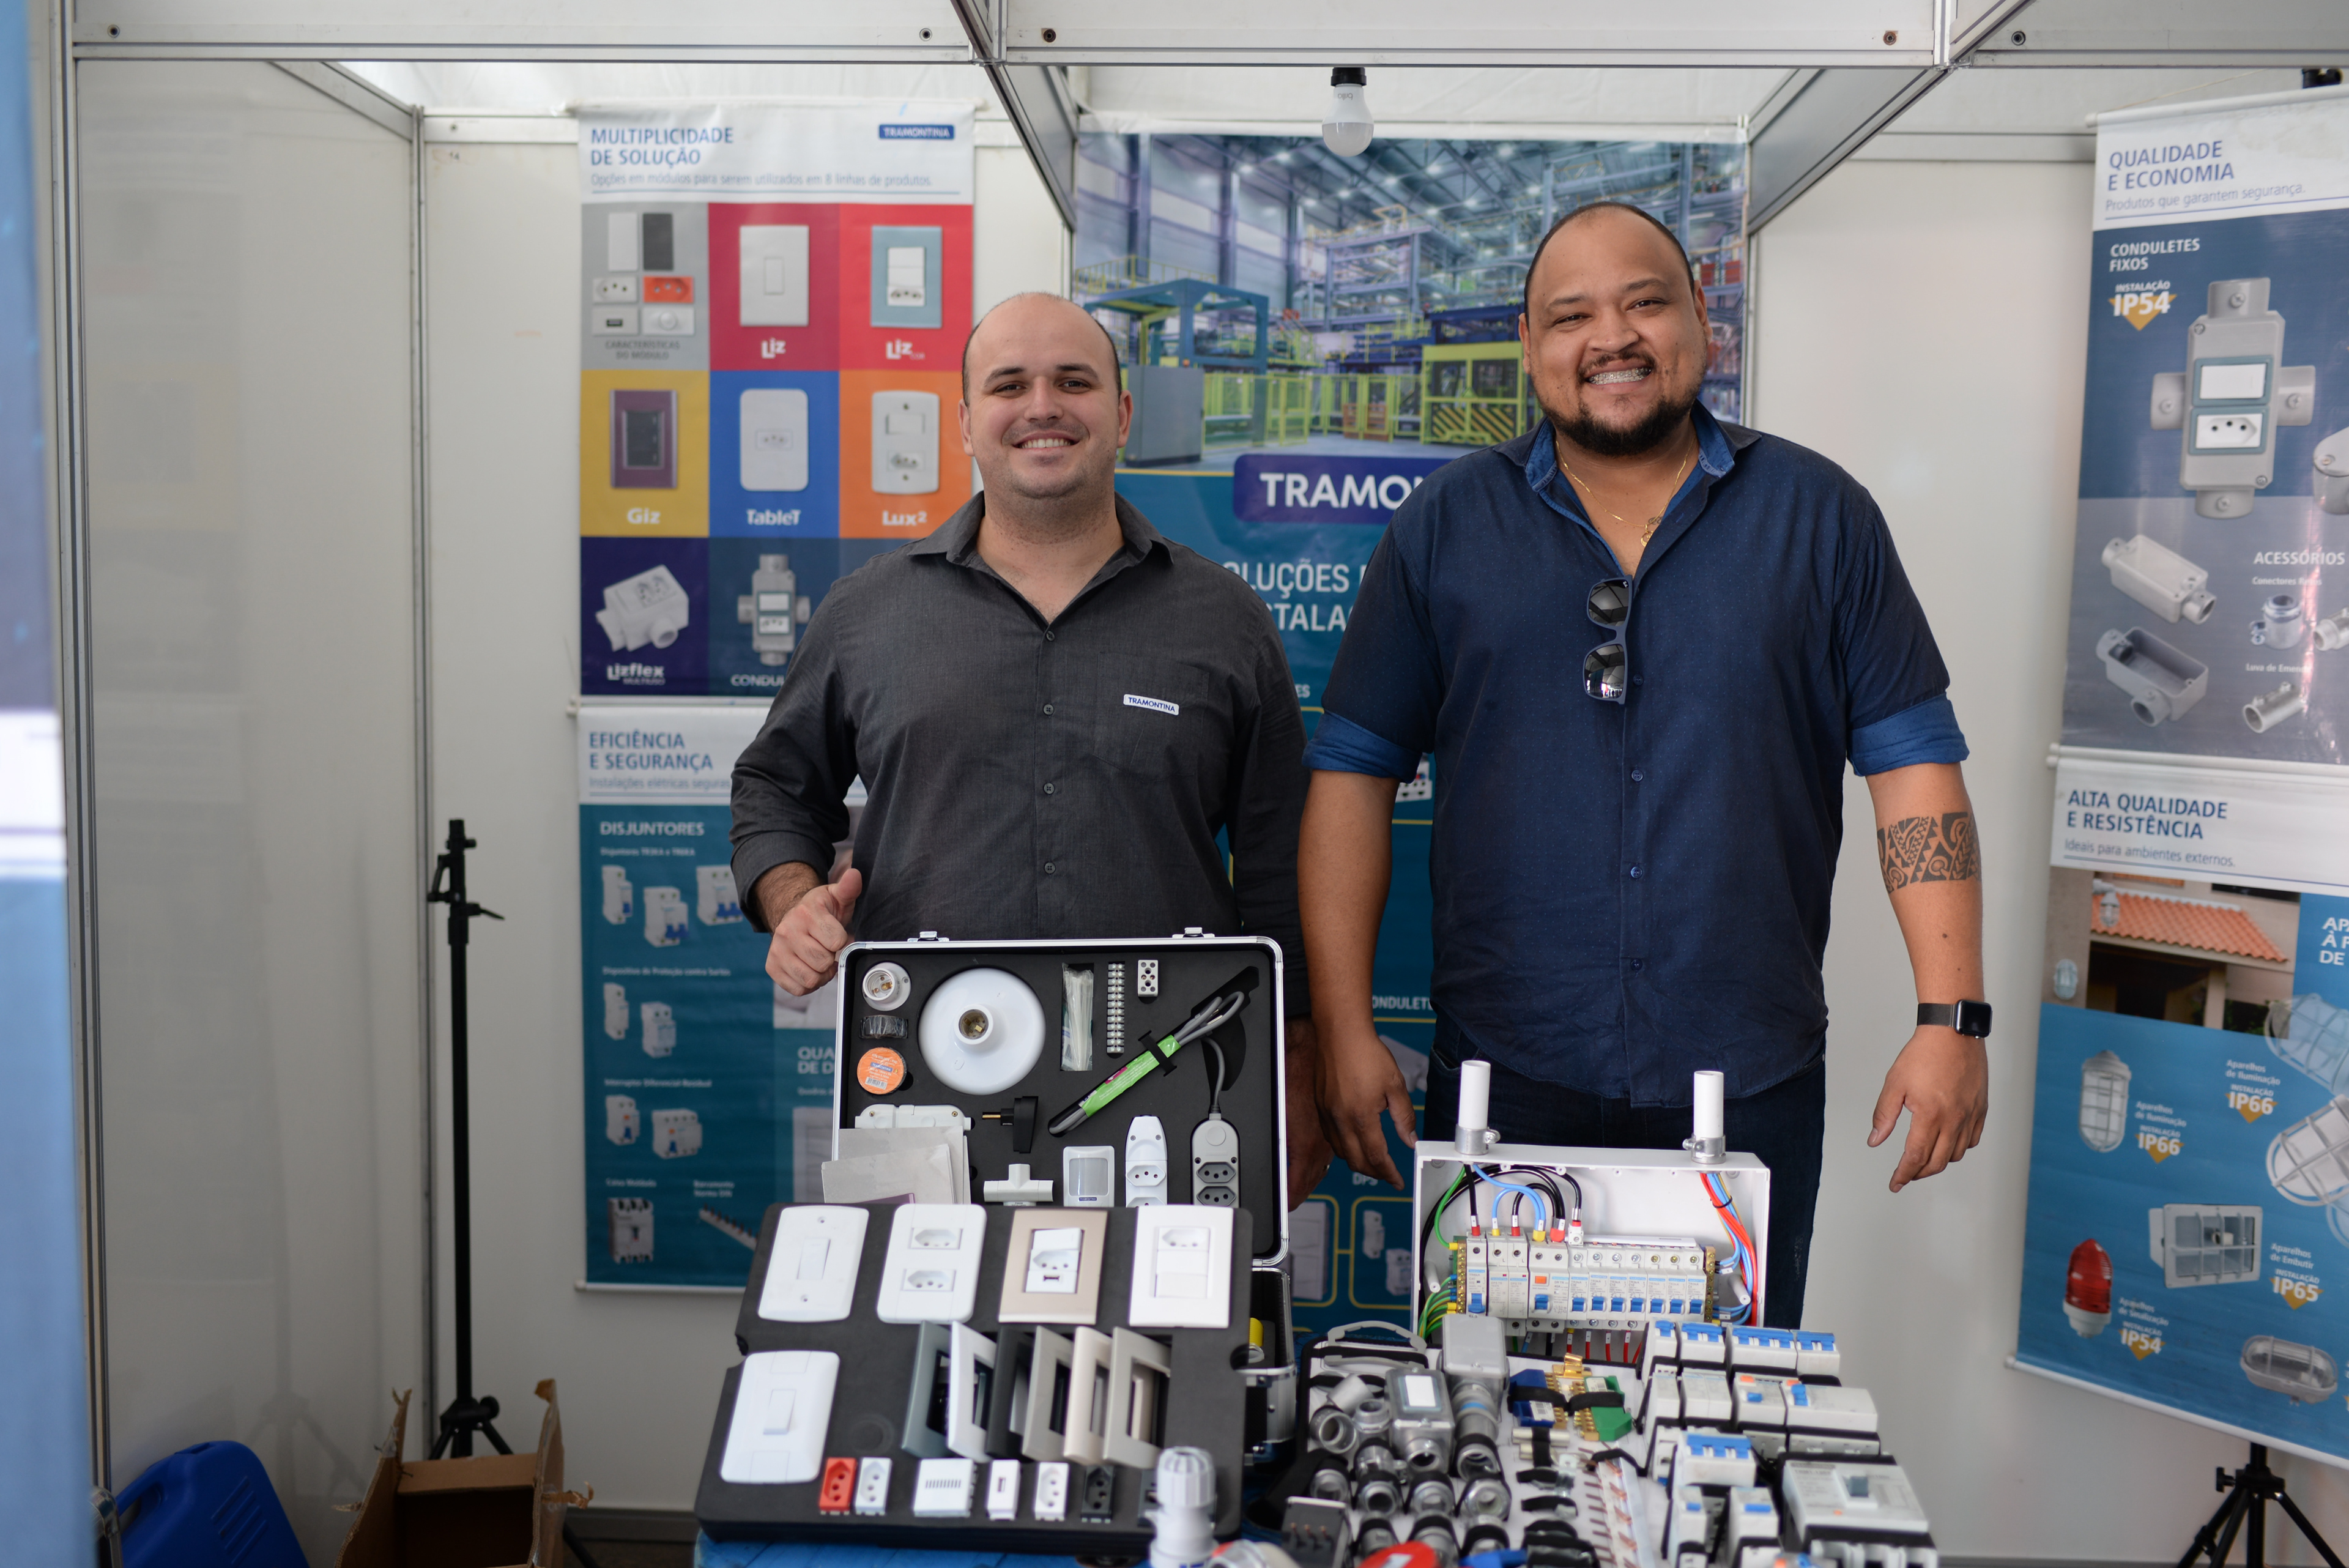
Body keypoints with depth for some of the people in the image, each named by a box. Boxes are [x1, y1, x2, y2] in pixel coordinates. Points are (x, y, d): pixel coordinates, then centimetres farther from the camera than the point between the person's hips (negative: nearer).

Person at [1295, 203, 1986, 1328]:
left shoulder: (1817, 515, 5)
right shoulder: (1446, 525, 4)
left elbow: (1914, 762, 4)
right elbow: (1353, 771, 2)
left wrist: (1952, 1015, -4)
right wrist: (1344, 1027, -4)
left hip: (1751, 1081, 1)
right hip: (1503, 1080, 0)